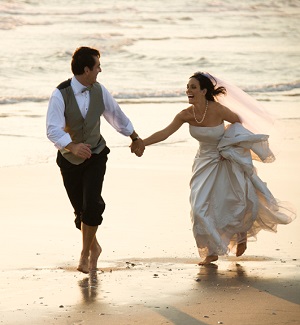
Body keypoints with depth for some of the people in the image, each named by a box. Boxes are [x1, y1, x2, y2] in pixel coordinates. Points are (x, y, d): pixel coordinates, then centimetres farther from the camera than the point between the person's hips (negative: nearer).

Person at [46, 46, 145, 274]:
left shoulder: (99, 91, -8)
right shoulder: (60, 95, -21)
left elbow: (117, 115, 10)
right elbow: (53, 130, -30)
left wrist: (135, 138, 22)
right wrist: (72, 146, -48)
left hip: (96, 155, 1)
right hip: (70, 159, -1)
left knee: (91, 204, -17)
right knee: (80, 209, 8)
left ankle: (85, 253, -2)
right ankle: (93, 247, 35)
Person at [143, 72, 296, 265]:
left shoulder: (218, 110, -24)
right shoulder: (186, 115, -14)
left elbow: (238, 121, -7)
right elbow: (165, 133, -15)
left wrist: (227, 147, -12)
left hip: (227, 162, -3)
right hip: (205, 163, 4)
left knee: (236, 203, 1)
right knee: (200, 208, -5)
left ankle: (242, 234, 36)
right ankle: (211, 252, 10)